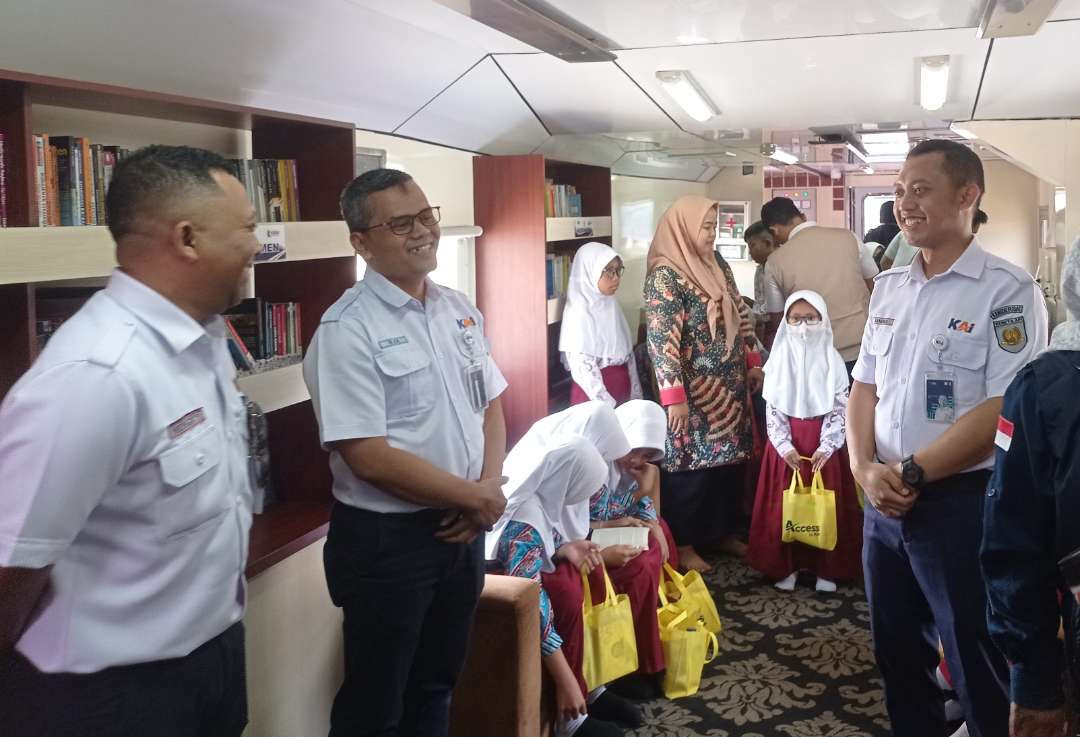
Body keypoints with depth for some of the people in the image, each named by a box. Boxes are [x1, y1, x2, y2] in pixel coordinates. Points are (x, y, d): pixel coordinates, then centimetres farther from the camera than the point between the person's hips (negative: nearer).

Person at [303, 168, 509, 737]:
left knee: (436, 687, 22)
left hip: (461, 528, 7)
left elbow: (490, 404, 12)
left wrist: (489, 487, -7)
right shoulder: (347, 331, -18)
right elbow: (370, 457, -22)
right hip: (386, 539, -7)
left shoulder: (458, 310, 5)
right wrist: (478, 498, -14)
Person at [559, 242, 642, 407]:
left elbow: (628, 354, 10)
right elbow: (583, 370, -19)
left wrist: (636, 397, 6)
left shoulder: (611, 305, 6)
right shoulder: (578, 313, -15)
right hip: (594, 400, -7)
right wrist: (609, 407, -19)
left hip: (622, 395, 7)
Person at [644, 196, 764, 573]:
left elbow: (741, 316, 18)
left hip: (730, 385, 8)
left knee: (729, 460, 15)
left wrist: (753, 362, 16)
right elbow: (662, 340, -21)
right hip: (694, 392, -7)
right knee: (692, 465, 1)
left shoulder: (718, 266, 8)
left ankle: (724, 531, 31)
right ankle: (684, 544, 14)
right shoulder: (665, 276, -16)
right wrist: (674, 397, -25)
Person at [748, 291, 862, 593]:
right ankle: (786, 566, 15)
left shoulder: (832, 360, -2)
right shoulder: (778, 360, -1)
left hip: (824, 444, 0)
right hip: (786, 444, 0)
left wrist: (826, 447, -13)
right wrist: (785, 446, -11)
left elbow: (841, 408, -3)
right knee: (785, 505, 3)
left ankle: (827, 568, 14)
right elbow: (772, 409, -1)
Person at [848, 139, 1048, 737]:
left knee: (977, 667, 7)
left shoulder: (1007, 289, -11)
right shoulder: (888, 288, 9)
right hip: (883, 502, 6)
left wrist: (911, 474, -16)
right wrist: (866, 469, -6)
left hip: (962, 504, -6)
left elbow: (1005, 409, -18)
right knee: (897, 652, 19)